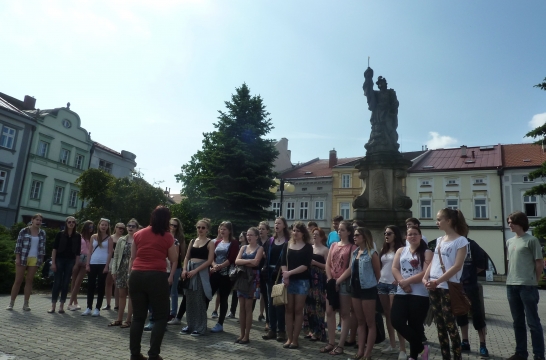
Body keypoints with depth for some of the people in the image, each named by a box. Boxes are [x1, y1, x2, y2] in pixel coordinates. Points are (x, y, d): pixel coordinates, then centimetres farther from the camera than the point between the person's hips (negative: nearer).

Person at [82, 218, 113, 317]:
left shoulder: (109, 238, 1)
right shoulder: (93, 237, 8)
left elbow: (110, 253, -2)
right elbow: (90, 251, 8)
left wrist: (107, 266, -10)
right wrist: (87, 264, 0)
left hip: (103, 264, -3)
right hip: (92, 264, 3)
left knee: (101, 286, 2)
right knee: (90, 285, 5)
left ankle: (97, 309, 7)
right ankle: (89, 308, 15)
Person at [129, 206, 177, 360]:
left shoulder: (138, 234, 10)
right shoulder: (168, 237, 0)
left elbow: (132, 258, 13)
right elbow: (173, 261, 5)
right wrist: (170, 276, 16)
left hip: (136, 276, 4)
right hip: (157, 277, -4)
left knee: (138, 316, 13)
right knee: (161, 316, 7)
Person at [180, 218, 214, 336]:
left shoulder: (210, 243, -2)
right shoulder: (192, 241, 13)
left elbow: (209, 261, -10)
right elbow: (187, 257, 14)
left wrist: (195, 270, -16)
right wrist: (184, 269, -4)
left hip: (201, 272, -5)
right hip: (190, 271, 5)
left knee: (199, 300, -3)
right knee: (189, 299, 8)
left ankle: (200, 327, 6)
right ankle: (190, 325, 19)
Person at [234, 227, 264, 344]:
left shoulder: (260, 248, -2)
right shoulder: (244, 247, 12)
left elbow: (255, 262, -16)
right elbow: (237, 261, -1)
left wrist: (243, 262, -7)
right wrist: (248, 261, -13)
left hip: (252, 278, -5)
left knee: (248, 307, -2)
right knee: (242, 307, 7)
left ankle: (247, 336, 6)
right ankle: (242, 334, 15)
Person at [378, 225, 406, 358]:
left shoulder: (400, 249, -6)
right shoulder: (383, 249, 13)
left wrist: (398, 280, -19)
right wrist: (377, 279, 9)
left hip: (394, 284, -7)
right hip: (382, 283, 7)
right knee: (387, 315, 11)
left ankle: (403, 349, -2)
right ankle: (392, 345, 21)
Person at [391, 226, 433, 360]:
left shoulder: (427, 253, -1)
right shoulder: (401, 251, 11)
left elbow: (425, 273, -12)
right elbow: (394, 268, 2)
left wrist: (406, 281, -15)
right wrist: (402, 283, -14)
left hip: (420, 295, -4)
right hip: (402, 293, 4)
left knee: (415, 325, 5)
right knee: (396, 321, -6)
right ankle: (421, 346, 14)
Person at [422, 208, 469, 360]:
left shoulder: (461, 240, -7)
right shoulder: (439, 240, 14)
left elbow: (457, 266, -15)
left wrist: (438, 281, -22)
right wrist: (425, 277, -2)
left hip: (448, 287, -7)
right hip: (433, 287, 7)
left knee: (450, 324, -3)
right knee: (440, 324, 11)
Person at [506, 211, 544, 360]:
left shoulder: (531, 240, -5)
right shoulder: (509, 242, 15)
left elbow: (539, 263, -4)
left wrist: (533, 282, -1)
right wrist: (511, 279, 11)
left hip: (527, 286, -6)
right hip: (511, 286, 7)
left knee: (533, 322, 0)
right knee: (518, 322, 13)